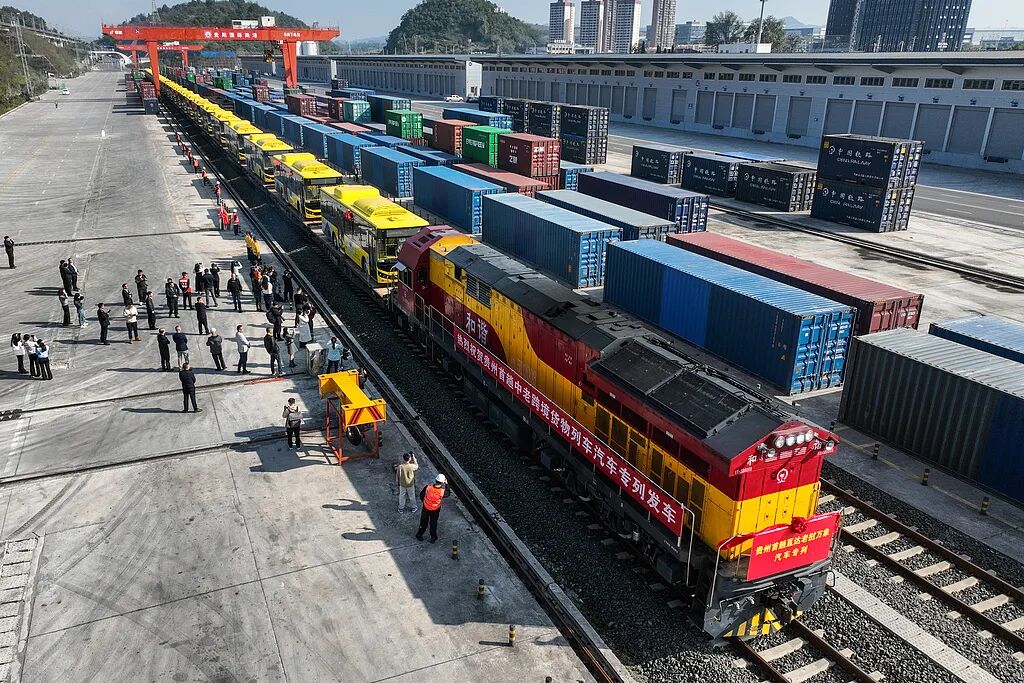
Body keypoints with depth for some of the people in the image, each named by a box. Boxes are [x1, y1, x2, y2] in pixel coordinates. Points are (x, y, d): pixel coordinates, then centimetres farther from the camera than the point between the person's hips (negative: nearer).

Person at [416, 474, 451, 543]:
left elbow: (421, 495, -9)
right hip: (435, 510, -1)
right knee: (433, 523, 22)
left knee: (424, 522, 23)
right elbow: (448, 494, -4)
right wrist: (446, 484, -1)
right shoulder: (442, 491, -29)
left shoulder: (428, 487, -27)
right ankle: (433, 538, 38)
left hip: (426, 508, 1)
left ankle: (419, 535, 42)